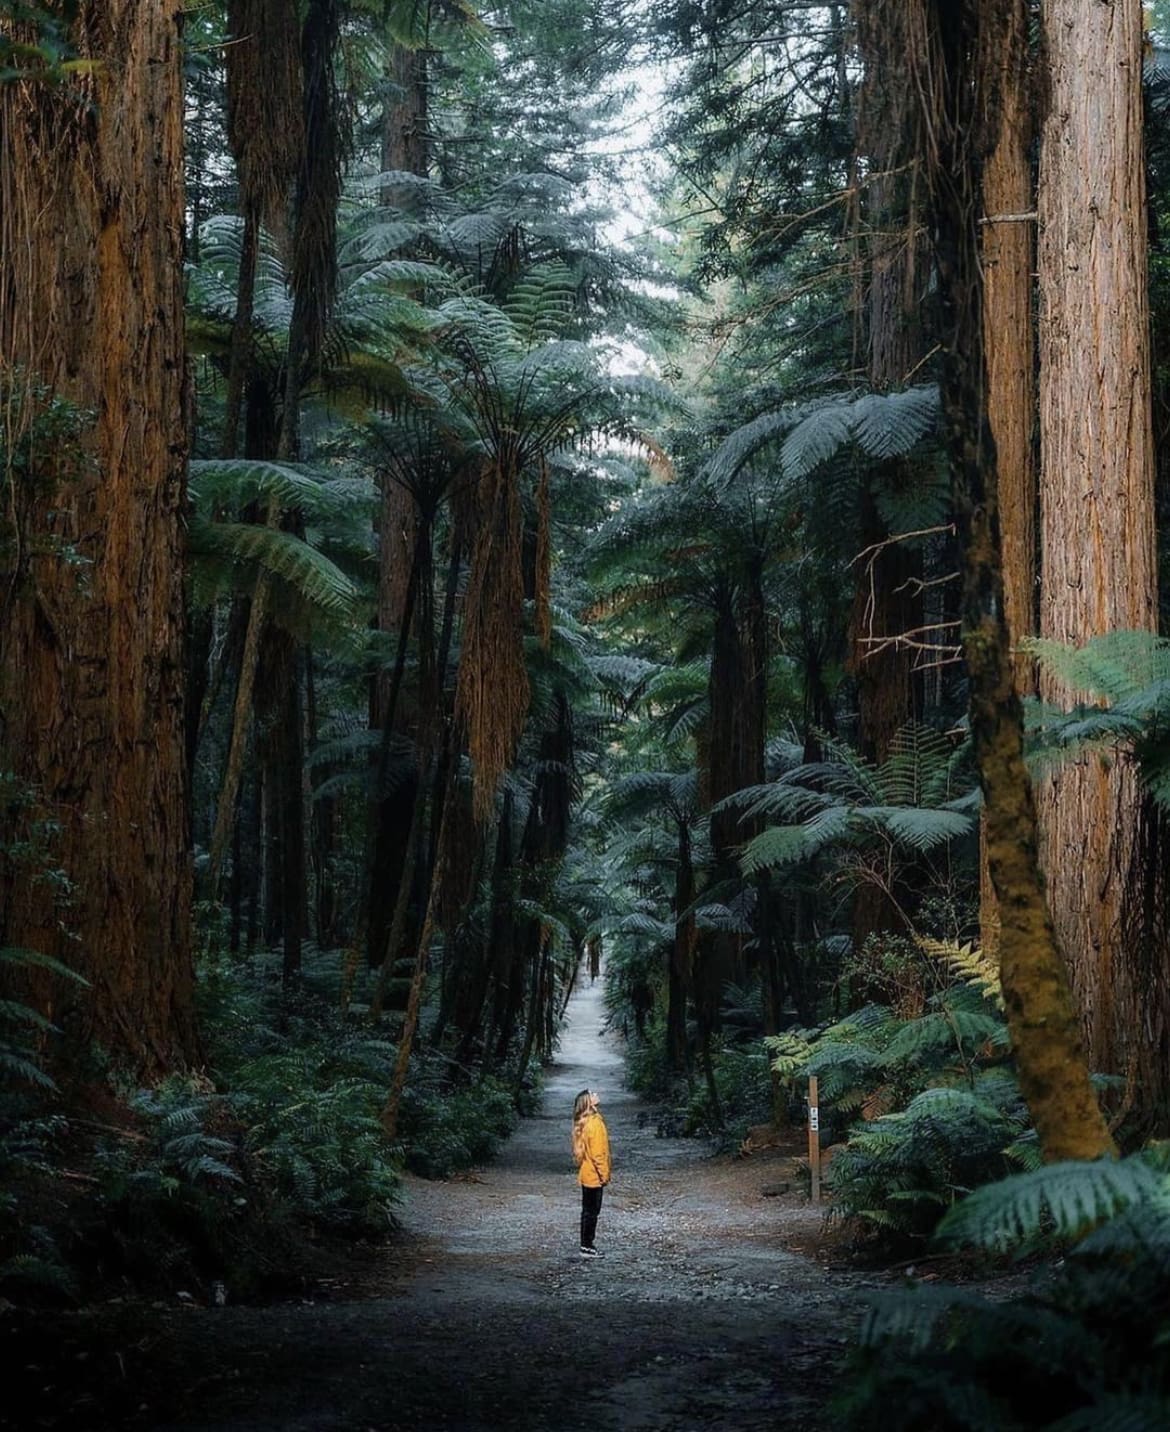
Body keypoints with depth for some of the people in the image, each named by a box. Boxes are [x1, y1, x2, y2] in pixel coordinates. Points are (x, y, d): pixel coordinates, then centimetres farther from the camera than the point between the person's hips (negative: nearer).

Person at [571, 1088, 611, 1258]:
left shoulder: (584, 1122, 9)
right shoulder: (594, 1123, -19)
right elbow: (597, 1153, -21)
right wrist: (604, 1174, -15)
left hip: (587, 1174, 9)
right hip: (594, 1175, -9)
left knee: (588, 1211, 13)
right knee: (592, 1211, -2)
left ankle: (586, 1245, 17)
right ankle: (587, 1247, 2)